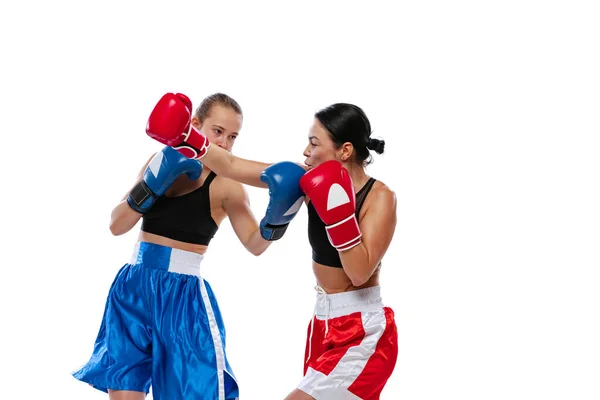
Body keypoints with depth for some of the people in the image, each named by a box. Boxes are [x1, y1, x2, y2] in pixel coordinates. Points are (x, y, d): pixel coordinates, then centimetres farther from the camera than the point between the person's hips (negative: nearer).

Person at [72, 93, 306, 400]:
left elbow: (254, 244, -14)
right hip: (133, 287, 4)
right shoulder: (161, 162, 5)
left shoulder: (226, 185, -7)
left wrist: (275, 219, -34)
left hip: (182, 294, -4)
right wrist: (151, 184, -15)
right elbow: (117, 226, 0)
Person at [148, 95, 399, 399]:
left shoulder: (380, 197, -16)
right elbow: (233, 167, -1)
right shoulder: (314, 182, -1)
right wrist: (184, 139, -10)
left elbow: (360, 272, -24)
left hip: (362, 335, -7)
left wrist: (338, 212, -30)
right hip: (323, 325, 7)